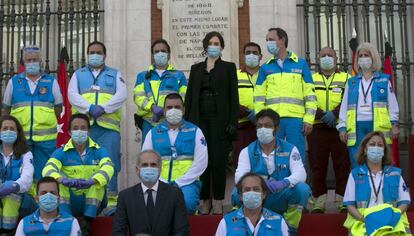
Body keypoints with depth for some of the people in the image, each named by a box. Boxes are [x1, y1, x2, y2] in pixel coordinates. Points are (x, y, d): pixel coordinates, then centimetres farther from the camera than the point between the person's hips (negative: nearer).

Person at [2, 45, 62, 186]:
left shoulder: (51, 82, 8)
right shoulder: (13, 82, 10)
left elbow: (58, 108, 10)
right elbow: (6, 109, 13)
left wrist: (46, 120, -1)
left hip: (46, 138, -1)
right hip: (20, 137, 1)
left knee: (44, 174, 2)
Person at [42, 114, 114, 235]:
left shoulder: (99, 151, -2)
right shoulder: (61, 152, -2)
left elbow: (108, 168, -23)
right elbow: (48, 169, -22)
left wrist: (91, 181, -45)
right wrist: (63, 180, -45)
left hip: (93, 203, 0)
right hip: (68, 203, 0)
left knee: (99, 177, -24)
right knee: (57, 176, -21)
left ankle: (87, 223, -21)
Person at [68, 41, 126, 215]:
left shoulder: (115, 74, 18)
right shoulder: (78, 74, 21)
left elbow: (121, 95, 2)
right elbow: (72, 95, 4)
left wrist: (103, 108, -12)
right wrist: (89, 108, -13)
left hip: (109, 126, -1)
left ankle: (111, 201, -5)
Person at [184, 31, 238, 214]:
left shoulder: (228, 67, 7)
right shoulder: (196, 68, 14)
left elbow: (233, 96, 1)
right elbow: (189, 96, 12)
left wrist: (232, 122, -8)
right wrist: (187, 121, 3)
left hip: (219, 120, -2)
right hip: (200, 120, 2)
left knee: (218, 161, -4)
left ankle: (218, 202, 4)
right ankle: (205, 201, 8)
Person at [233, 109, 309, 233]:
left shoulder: (290, 150, 2)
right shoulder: (247, 152, 3)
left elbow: (300, 174, -14)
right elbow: (239, 176, -14)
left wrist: (284, 183, -36)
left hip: (281, 200, 1)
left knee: (302, 189, -26)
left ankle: (290, 229, -5)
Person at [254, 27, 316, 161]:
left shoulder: (301, 64, 9)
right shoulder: (265, 68, 13)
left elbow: (310, 95, 5)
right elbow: (259, 97, 10)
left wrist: (309, 120, -3)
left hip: (295, 119, -1)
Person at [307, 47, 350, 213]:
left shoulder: (346, 78, 12)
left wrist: (334, 114, -18)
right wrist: (322, 115, -14)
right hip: (317, 128, 1)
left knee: (342, 165, -2)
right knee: (317, 166, 0)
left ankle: (343, 201, 4)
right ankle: (319, 202, 5)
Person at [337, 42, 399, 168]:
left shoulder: (384, 80, 12)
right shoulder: (351, 82, 17)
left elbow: (392, 104, 8)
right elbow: (344, 107, 15)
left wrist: (394, 124, -4)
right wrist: (342, 127, 5)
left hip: (378, 126, -1)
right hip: (356, 127, 2)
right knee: (357, 166, -4)